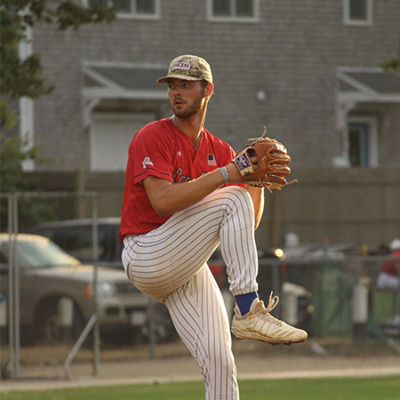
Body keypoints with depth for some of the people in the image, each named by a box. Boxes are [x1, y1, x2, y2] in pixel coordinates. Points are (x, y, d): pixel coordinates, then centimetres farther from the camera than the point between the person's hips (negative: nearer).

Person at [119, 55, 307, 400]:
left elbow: (247, 225, 12)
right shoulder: (153, 137, -5)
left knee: (218, 360, -8)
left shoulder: (220, 151, 14)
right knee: (232, 200, -21)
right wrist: (225, 174, -23)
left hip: (188, 268, 6)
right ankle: (248, 313, -25)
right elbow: (163, 200, -22)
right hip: (147, 260, -6)